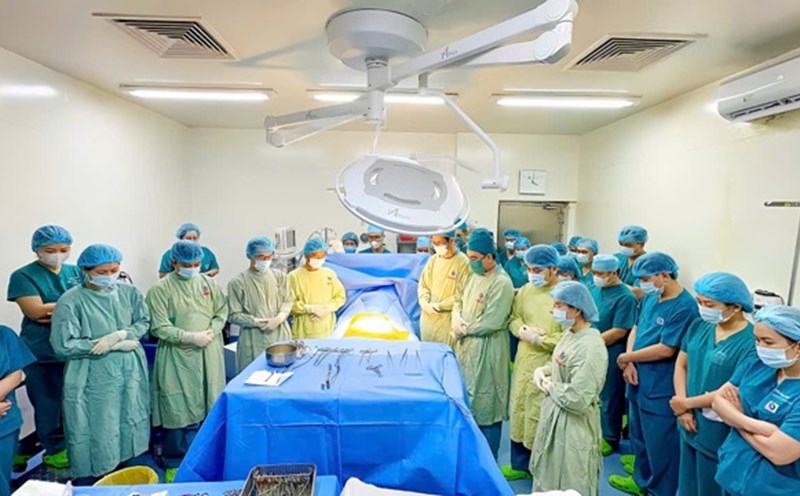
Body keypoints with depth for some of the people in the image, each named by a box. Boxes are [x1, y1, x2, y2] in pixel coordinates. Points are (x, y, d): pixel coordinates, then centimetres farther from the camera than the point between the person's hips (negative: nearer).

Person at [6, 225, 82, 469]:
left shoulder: (77, 272, 6)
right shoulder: (23, 276, -4)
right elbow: (36, 311, -16)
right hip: (43, 354, -3)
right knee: (49, 404, 10)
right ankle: (56, 449, 26)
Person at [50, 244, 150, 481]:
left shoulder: (129, 292, -2)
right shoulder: (71, 301, -14)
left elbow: (144, 322, 1)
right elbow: (63, 345, -15)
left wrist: (119, 335, -19)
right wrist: (116, 346, -17)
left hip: (130, 370, 4)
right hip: (94, 377, -4)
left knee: (130, 422, 18)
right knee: (99, 430, 8)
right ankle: (95, 477, 30)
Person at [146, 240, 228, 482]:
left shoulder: (209, 283, 5)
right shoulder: (160, 289, -8)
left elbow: (222, 311, 7)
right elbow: (159, 328, -11)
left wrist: (211, 332, -10)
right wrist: (191, 337, -18)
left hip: (209, 355, 4)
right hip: (178, 357, -4)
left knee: (208, 406, 14)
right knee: (180, 410, 5)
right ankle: (176, 463, 24)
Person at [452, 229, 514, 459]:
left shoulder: (501, 283, -19)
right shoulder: (474, 276, 8)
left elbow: (492, 323, -23)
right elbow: (459, 301, 16)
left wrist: (464, 328, -12)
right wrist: (456, 318, -5)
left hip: (486, 351, -8)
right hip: (466, 346, 9)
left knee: (486, 406, 5)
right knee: (467, 402, 21)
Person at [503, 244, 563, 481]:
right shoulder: (526, 290, 3)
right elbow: (513, 317, 12)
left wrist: (538, 339, -17)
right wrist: (522, 330, -8)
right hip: (523, 362, 6)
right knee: (519, 412, 17)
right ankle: (520, 464, 37)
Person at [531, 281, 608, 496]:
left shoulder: (591, 347, -28)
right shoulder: (569, 333, 1)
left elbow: (577, 400, -31)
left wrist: (550, 385, -16)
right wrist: (541, 371, -2)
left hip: (573, 424, -9)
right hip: (554, 414, 9)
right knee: (547, 479, 26)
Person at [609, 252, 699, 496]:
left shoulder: (684, 307, -20)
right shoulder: (650, 297, 4)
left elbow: (666, 349, -23)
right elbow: (636, 329, 8)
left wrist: (625, 358, -14)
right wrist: (629, 364, -6)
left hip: (660, 390, -8)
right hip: (638, 381, 8)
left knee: (660, 444, 9)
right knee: (639, 436, 24)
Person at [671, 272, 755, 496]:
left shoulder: (751, 343, -20)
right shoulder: (699, 326, 0)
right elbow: (681, 365, 4)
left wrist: (686, 403, -12)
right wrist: (682, 409, -7)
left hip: (718, 433, -5)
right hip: (689, 424, 6)